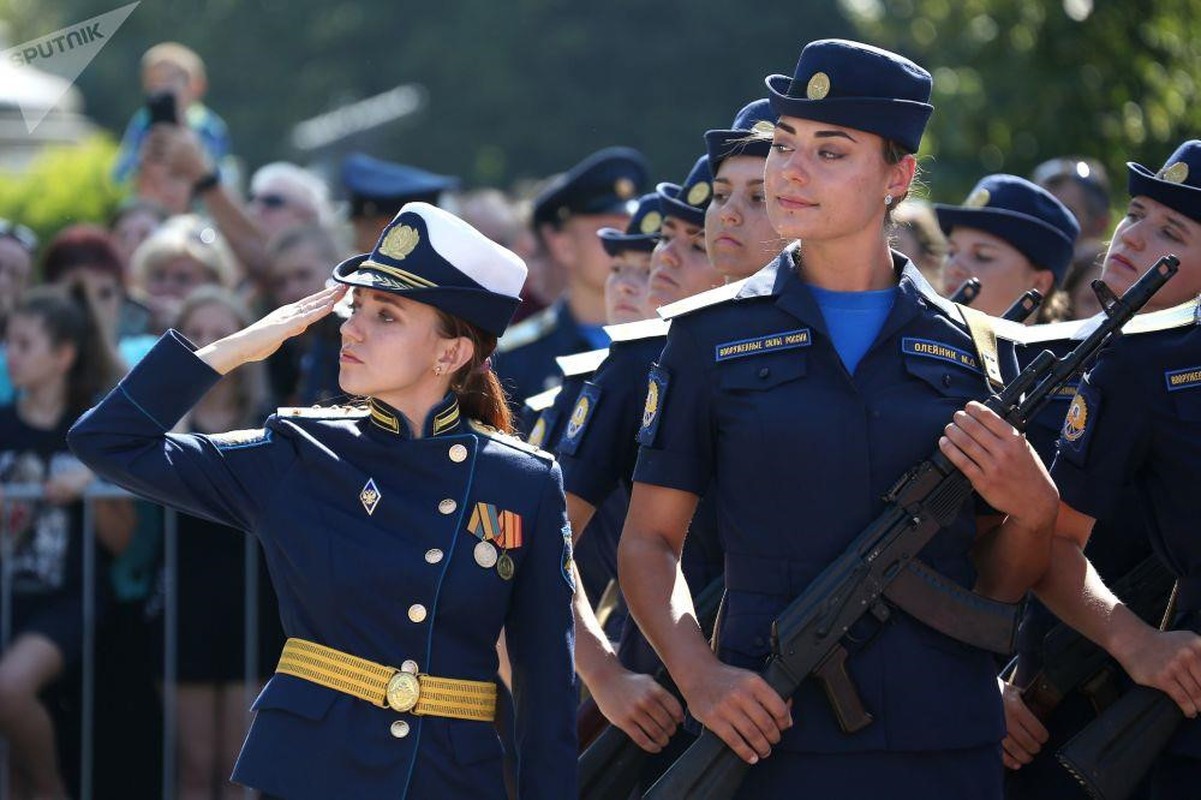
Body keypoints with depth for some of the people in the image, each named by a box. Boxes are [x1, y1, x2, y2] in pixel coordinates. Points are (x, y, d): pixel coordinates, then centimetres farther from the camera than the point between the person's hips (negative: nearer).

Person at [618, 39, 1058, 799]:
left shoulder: (968, 348, 8)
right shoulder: (713, 337, 5)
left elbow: (997, 583, 13)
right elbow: (650, 542, 4)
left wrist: (1033, 509, -8)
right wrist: (698, 674, -12)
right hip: (773, 733, -1)